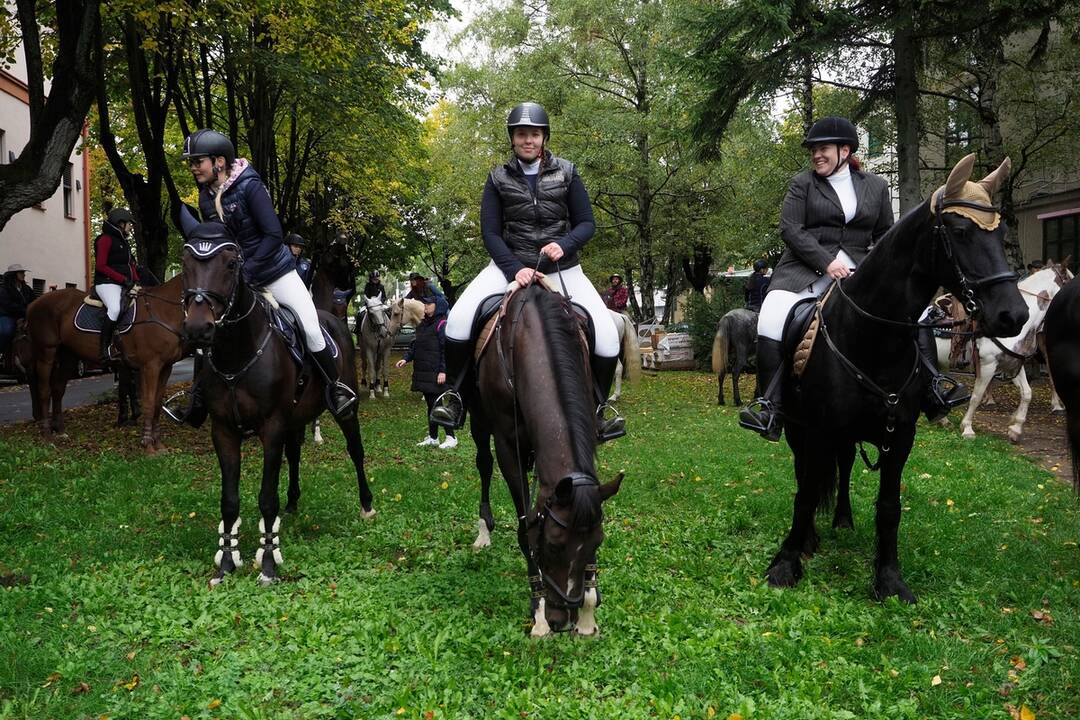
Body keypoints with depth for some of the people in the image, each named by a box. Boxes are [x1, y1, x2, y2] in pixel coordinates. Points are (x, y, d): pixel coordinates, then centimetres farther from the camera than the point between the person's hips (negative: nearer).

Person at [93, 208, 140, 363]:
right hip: (107, 283, -9)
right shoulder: (106, 239, -4)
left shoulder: (123, 242, 22)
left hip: (125, 285, 10)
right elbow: (101, 266, -12)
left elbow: (131, 265, 25)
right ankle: (104, 347, -30)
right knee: (115, 308, -33)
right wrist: (123, 279, -17)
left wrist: (135, 280, 6)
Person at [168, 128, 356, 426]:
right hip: (233, 276, 6)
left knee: (311, 330, -14)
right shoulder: (206, 198, 0)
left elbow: (273, 235, -22)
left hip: (274, 271, -6)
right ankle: (199, 398, 18)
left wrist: (247, 271, -25)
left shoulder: (249, 186, -18)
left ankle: (336, 387, 9)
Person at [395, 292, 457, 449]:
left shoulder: (442, 325, -13)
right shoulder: (422, 324, 13)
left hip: (436, 374, -8)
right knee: (430, 405, 14)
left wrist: (443, 371, -21)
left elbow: (447, 350, -16)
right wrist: (406, 358, 3)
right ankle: (433, 437, 23)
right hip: (422, 373, 8)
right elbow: (414, 345, 18)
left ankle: (451, 437, 4)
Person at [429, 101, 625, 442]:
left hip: (562, 267, 1)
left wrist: (564, 244, -18)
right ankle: (455, 394, -3)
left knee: (607, 338, -15)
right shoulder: (499, 178, 3)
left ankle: (598, 406, 9)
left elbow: (587, 223, 4)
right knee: (458, 320, -24)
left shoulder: (566, 173, 4)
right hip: (511, 264, 0)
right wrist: (515, 269, -17)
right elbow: (490, 232, -1)